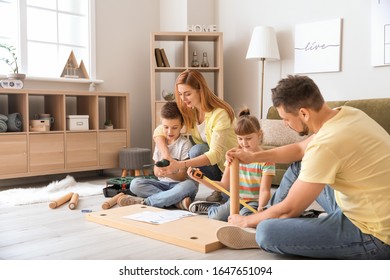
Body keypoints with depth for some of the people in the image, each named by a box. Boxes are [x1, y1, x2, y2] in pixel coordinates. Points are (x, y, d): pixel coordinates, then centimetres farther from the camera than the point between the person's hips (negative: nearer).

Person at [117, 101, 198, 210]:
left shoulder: (185, 144, -6)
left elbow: (182, 176, -10)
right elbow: (156, 171, 6)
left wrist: (168, 174, -32)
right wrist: (158, 171, -19)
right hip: (162, 183, 4)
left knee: (191, 185, -38)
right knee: (135, 184, -20)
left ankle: (145, 202, -35)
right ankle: (178, 201, -29)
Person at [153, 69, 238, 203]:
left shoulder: (220, 113, -26)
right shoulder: (188, 112, -6)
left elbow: (215, 154, -33)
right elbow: (159, 131, -8)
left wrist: (180, 164, -42)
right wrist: (166, 157, -28)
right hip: (210, 162, 7)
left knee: (197, 150, -29)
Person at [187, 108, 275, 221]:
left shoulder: (266, 160, -8)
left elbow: (264, 190, -14)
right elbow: (224, 185, 3)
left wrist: (261, 207, -36)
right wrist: (201, 179, -10)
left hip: (254, 201, -2)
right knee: (216, 217, -25)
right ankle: (211, 208, 10)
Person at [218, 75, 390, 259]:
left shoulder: (326, 144, -29)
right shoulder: (344, 113, -2)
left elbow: (288, 209, -17)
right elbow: (301, 149, 16)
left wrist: (246, 221, -1)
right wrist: (253, 157, 11)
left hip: (374, 237, -9)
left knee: (266, 232, -22)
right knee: (298, 165, 19)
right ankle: (269, 216, 25)